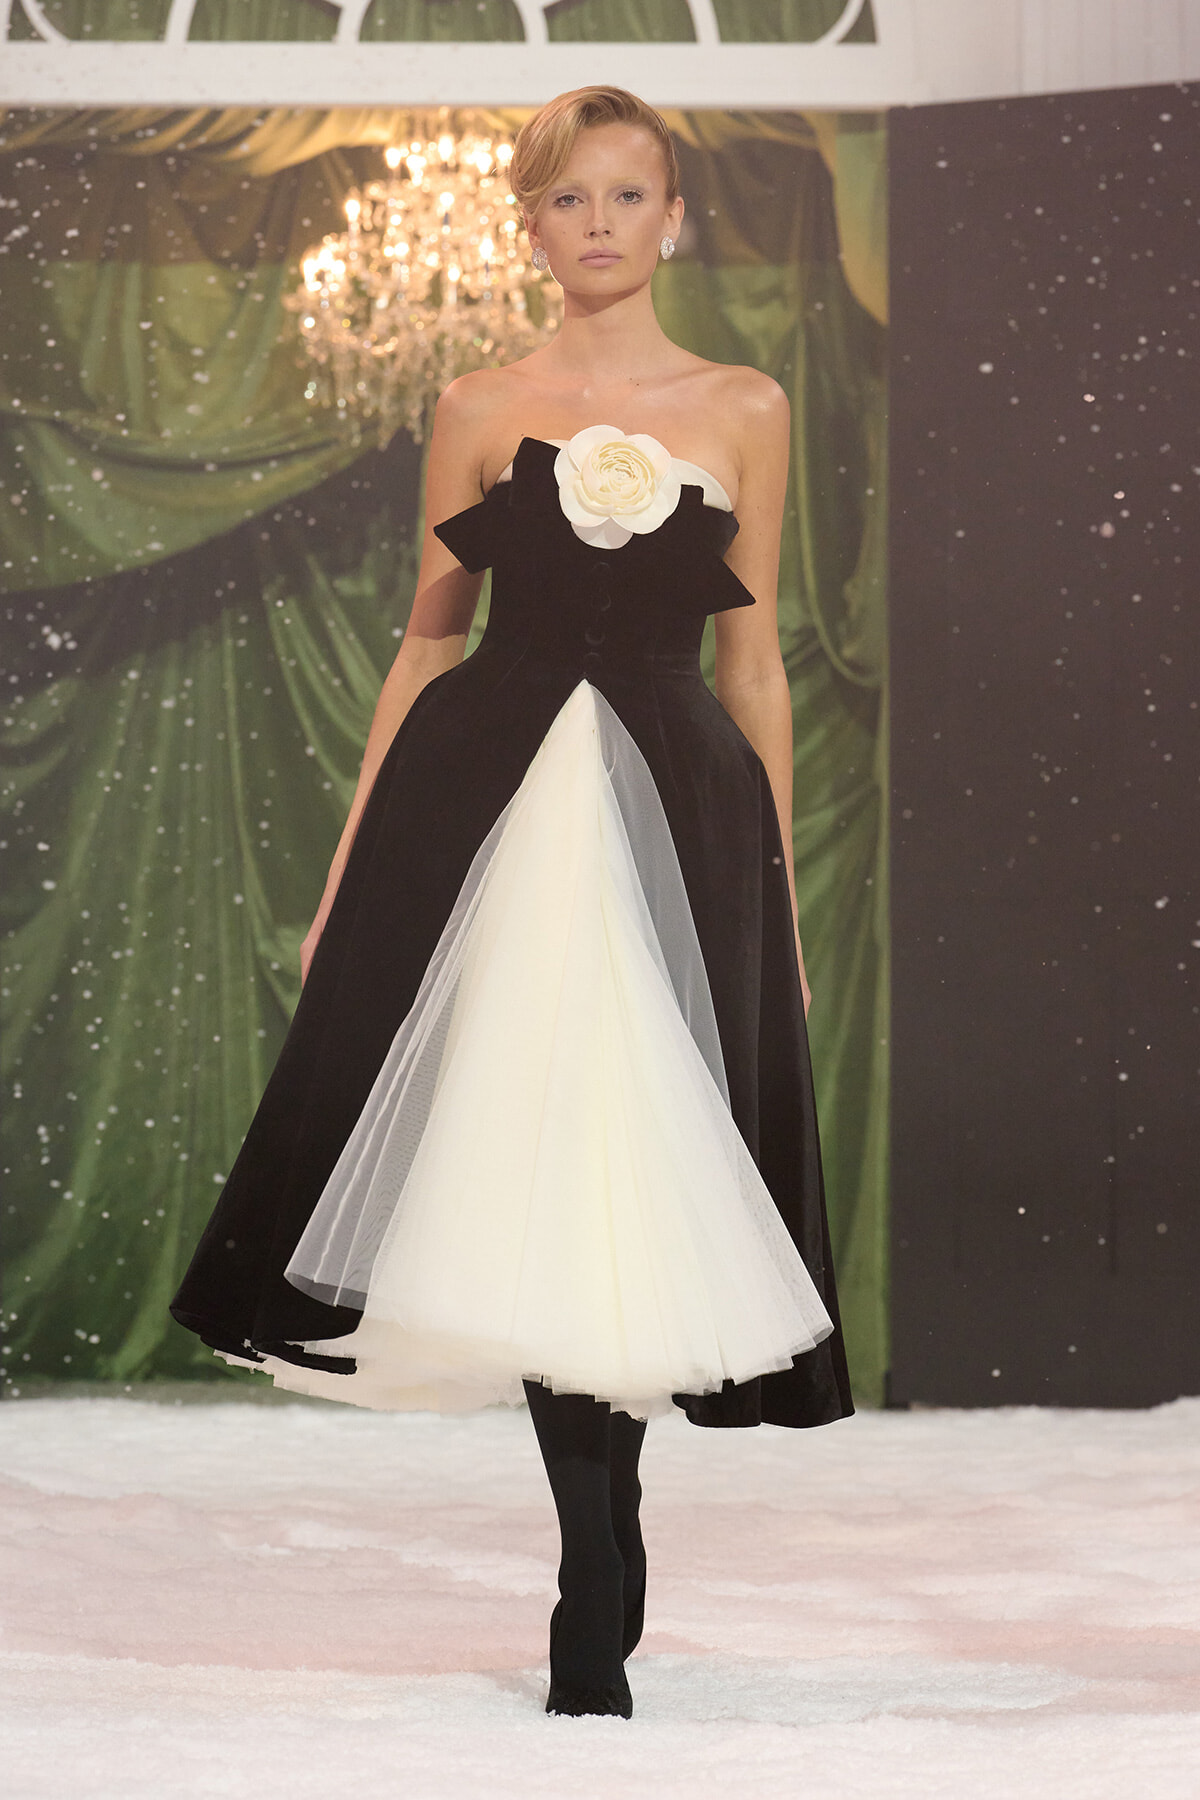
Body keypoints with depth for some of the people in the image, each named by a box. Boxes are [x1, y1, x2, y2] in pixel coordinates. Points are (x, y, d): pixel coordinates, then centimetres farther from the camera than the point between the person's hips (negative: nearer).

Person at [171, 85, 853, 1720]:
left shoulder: (745, 411, 9)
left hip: (675, 816, 0)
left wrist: (780, 890, 7)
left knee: (634, 1186, 0)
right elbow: (429, 639, 11)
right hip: (489, 807, 0)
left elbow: (753, 662, 10)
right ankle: (602, 1587, 5)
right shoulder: (482, 411, 8)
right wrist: (346, 873, 7)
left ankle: (597, 1578, 14)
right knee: (539, 1177, -5)